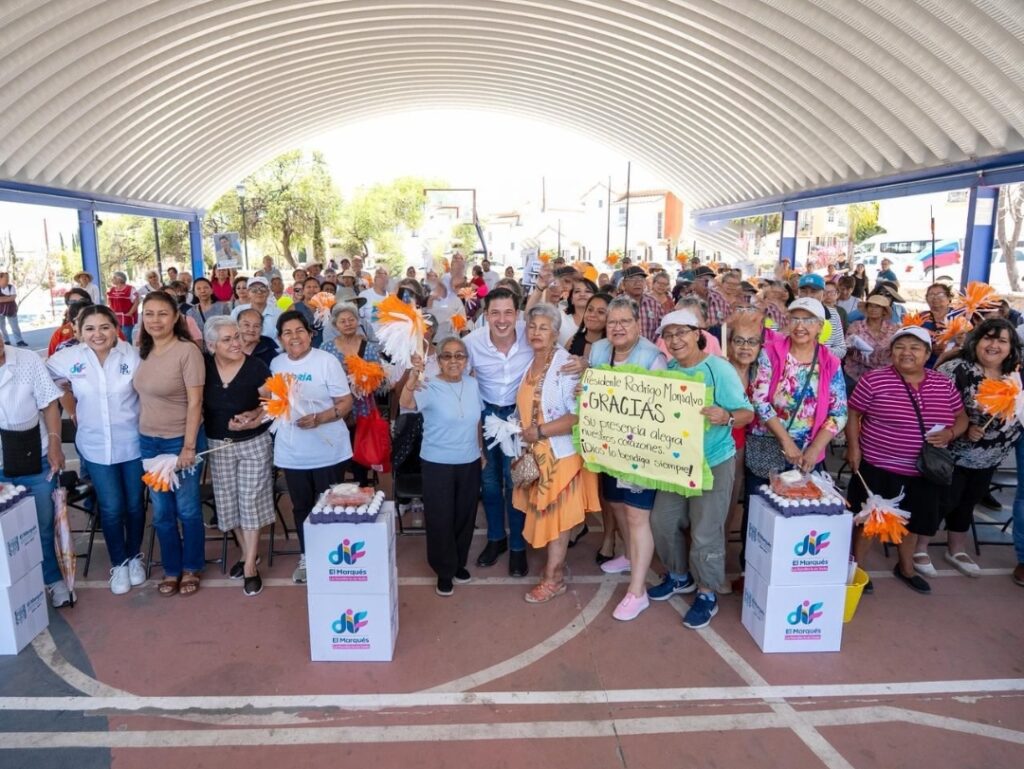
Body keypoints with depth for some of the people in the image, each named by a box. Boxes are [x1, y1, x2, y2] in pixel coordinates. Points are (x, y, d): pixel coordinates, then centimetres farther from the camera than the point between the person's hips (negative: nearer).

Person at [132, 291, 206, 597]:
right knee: (161, 510, 14)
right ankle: (171, 569, 30)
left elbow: (195, 402, -16)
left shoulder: (187, 350, -15)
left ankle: (191, 568, 27)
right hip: (148, 440, 6)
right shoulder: (143, 351, 4)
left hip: (181, 439, -6)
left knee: (187, 508, 9)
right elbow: (143, 393, 14)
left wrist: (189, 446, -17)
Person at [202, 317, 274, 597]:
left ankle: (250, 565, 12)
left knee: (251, 500, 0)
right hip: (218, 444, 4)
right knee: (228, 501, 12)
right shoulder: (204, 366, -7)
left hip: (254, 443, -4)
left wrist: (254, 418, -23)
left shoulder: (256, 367, -16)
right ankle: (248, 553, 32)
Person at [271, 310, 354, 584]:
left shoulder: (327, 361, -10)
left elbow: (346, 403, -12)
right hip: (291, 452, 4)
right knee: (301, 507, 16)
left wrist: (318, 419, -25)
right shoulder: (276, 364, 5)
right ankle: (306, 557, 33)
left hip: (328, 450, -4)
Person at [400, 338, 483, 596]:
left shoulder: (473, 384, -1)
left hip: (469, 462, 4)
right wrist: (413, 376, -54)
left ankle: (459, 563, 38)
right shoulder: (430, 387, -15)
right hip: (437, 464, -4)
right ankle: (444, 571, 25)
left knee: (465, 515, 16)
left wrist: (480, 451, 14)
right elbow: (406, 403, -36)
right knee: (440, 518, 4)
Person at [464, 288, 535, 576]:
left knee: (516, 480, 5)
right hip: (486, 413, 2)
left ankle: (517, 545, 24)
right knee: (489, 480, 15)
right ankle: (496, 537, 36)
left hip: (520, 414, -2)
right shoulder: (472, 342, -18)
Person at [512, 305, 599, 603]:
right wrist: (521, 432, 5)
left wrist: (539, 431, -21)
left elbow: (579, 414, -24)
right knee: (543, 512, 15)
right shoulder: (527, 363, 7)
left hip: (560, 453, -7)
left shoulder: (566, 365, -17)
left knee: (556, 514, 4)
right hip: (535, 453, 7)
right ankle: (557, 565, 31)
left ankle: (552, 578, 16)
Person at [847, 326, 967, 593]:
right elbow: (853, 413, -5)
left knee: (913, 520, 20)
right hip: (878, 467, -4)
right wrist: (853, 447, -13)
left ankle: (905, 568, 41)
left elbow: (961, 417, 10)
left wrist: (950, 433, -11)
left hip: (924, 470, 5)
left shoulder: (945, 385, 2)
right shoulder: (874, 379, -11)